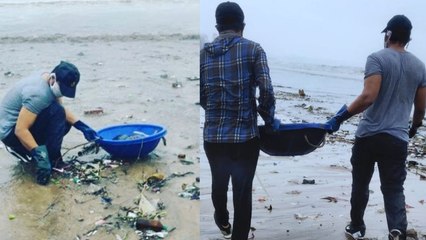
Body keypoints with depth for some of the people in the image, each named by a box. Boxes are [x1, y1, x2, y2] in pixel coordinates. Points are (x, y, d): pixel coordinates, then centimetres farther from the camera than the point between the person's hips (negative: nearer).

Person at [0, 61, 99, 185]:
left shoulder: (49, 81, -1)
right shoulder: (38, 93, -29)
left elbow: (62, 110, 11)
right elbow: (20, 130, -32)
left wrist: (81, 126, 1)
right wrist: (38, 153, -35)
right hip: (11, 131, -9)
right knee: (56, 113, -26)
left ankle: (24, 150, 9)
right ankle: (52, 160, -15)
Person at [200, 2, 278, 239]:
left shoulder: (203, 54, 4)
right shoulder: (253, 49, -5)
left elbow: (200, 96, 6)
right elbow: (266, 91, -12)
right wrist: (269, 119, 4)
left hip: (213, 136, 4)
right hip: (245, 136, -4)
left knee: (219, 182, 26)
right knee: (243, 192, 8)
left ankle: (223, 221, 52)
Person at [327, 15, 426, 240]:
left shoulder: (377, 58, -8)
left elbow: (368, 96, -22)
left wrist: (342, 115, -16)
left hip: (368, 135, -3)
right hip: (397, 139, 3)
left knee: (360, 184, 15)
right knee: (394, 189, 6)